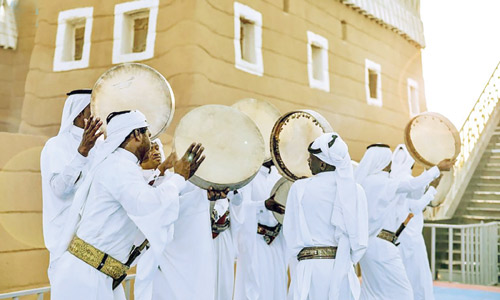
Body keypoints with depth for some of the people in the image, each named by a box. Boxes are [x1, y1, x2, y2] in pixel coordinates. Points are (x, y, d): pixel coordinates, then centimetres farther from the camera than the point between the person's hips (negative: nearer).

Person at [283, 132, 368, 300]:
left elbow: (292, 239, -2)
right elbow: (360, 241, 1)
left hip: (311, 269, -2)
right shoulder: (356, 191, 1)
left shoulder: (300, 188, -4)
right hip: (343, 270, 2)